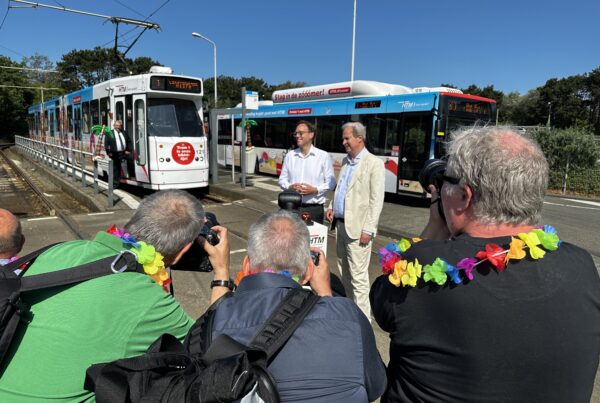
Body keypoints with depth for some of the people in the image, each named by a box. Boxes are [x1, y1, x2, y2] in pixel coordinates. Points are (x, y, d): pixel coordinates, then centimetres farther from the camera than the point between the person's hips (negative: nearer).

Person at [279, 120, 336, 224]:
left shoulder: (324, 156, 2)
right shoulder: (290, 155, 10)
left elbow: (331, 182, 1)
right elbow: (282, 179, 15)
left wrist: (315, 190, -13)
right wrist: (290, 187, -6)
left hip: (314, 208, -2)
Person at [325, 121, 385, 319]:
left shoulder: (374, 163, -9)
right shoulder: (346, 161, 15)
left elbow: (377, 200, -14)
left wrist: (368, 230, -17)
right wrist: (331, 206, 9)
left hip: (357, 228, -8)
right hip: (340, 224, 8)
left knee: (358, 276, -5)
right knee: (344, 272, 17)